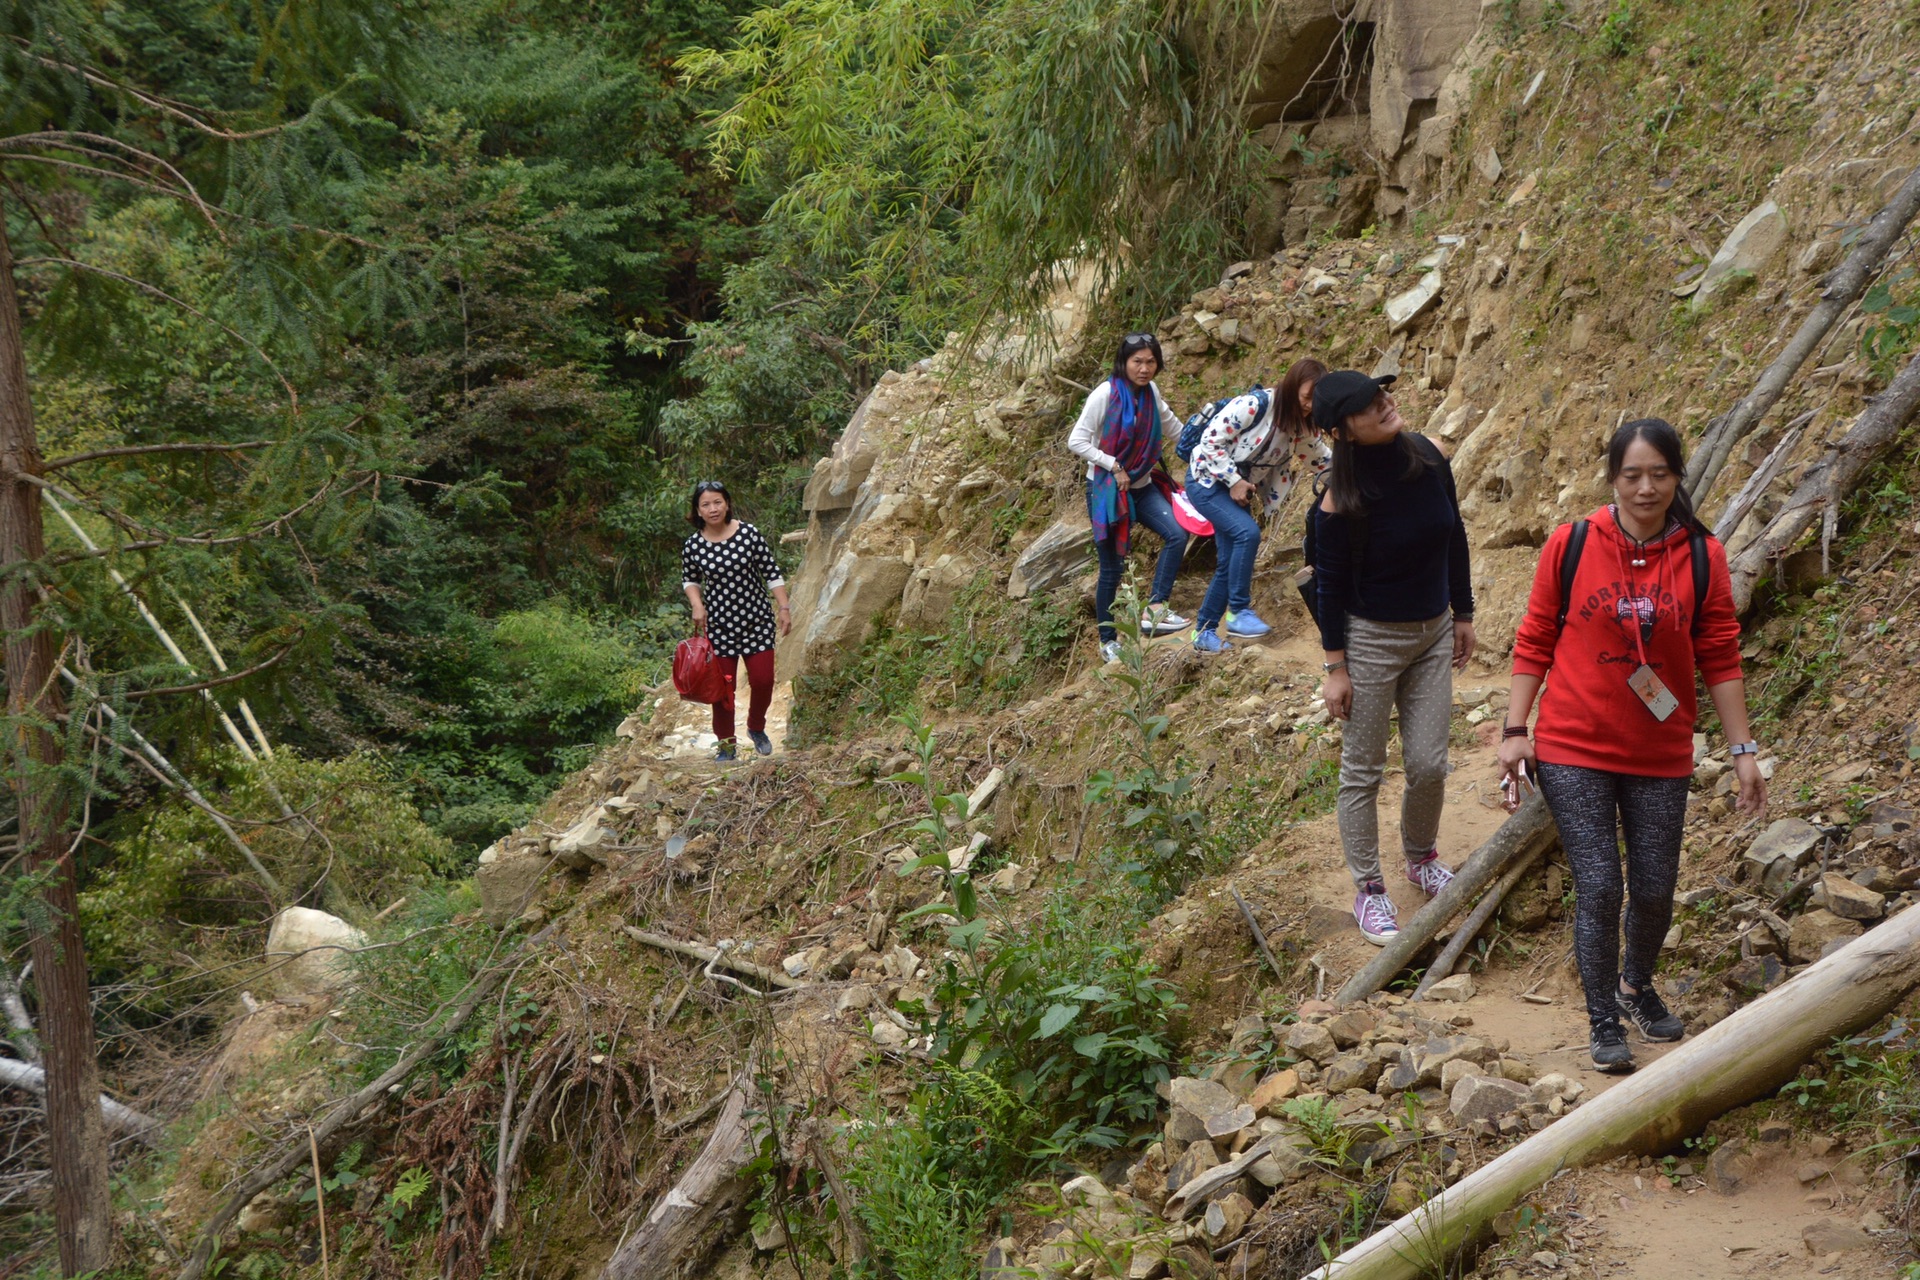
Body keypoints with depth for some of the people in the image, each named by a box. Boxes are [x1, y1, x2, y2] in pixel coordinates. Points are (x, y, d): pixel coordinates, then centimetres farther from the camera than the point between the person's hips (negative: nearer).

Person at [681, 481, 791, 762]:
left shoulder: (749, 534, -8)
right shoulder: (693, 546, -5)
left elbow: (771, 573, -2)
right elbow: (689, 581, 11)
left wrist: (784, 608, -4)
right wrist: (697, 605, -6)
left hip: (757, 619, 0)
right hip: (718, 625, 0)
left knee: (763, 679, -2)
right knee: (723, 686, 1)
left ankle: (756, 728, 27)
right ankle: (726, 744, 17)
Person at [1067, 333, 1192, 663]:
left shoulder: (1151, 392, 1)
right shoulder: (1106, 394, -17)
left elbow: (1171, 425, 19)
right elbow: (1076, 441, -17)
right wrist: (1115, 466, -19)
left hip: (1142, 486, 5)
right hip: (1106, 489, -5)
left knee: (1177, 535, -18)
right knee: (1112, 568, 1)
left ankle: (1155, 610, -16)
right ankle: (1107, 641, 16)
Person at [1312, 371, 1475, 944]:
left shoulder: (1427, 456, -7)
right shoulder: (1342, 501, -22)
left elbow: (1454, 537, 7)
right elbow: (1329, 585, -13)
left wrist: (1463, 614, 12)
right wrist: (1336, 668, -9)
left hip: (1433, 633, 5)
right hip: (1370, 639, -5)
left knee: (1429, 764, 10)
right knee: (1363, 770, 7)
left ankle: (1422, 858, 38)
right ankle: (1368, 889, 22)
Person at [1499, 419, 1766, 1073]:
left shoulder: (1703, 557, -3)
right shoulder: (1570, 546, -7)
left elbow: (1720, 659, 2)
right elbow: (1534, 643, -1)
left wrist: (1743, 749, 1)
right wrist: (1514, 733, -4)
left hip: (1660, 757, 2)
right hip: (1573, 749, -2)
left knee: (1655, 889, 9)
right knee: (1599, 885, -6)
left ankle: (1637, 984, 39)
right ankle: (1604, 1021, 12)